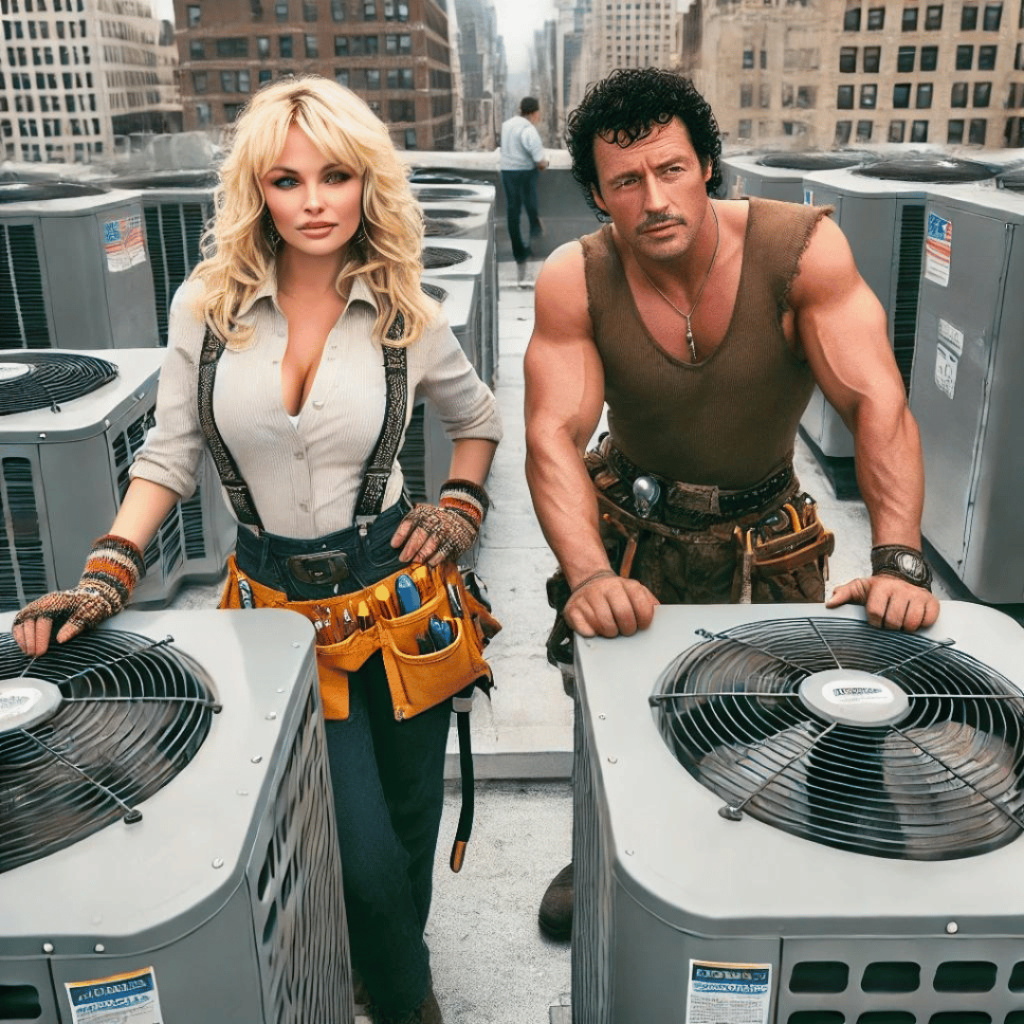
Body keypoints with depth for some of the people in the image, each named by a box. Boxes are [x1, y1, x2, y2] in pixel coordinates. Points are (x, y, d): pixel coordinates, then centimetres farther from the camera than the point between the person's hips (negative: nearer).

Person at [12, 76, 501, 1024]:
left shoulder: (406, 316, -5)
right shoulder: (208, 306, -6)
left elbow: (479, 418, 13)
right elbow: (170, 455, 1)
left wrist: (460, 508, -1)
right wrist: (108, 574, -9)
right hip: (276, 596, -1)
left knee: (410, 820, 17)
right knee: (364, 854, -1)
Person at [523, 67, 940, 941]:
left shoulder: (803, 249, -23)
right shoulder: (574, 282, -20)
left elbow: (877, 404, -27)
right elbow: (554, 434, -28)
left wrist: (898, 562, -39)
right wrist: (588, 576, -44)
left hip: (765, 529, 0)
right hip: (633, 523, 1)